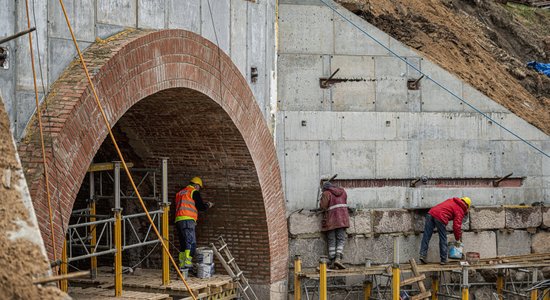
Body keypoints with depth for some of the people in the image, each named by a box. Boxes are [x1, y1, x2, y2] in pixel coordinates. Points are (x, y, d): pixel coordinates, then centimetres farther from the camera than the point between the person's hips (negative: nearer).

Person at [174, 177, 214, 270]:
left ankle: (181, 264, 8)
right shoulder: (194, 192, 1)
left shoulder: (180, 192, 26)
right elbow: (200, 206, -1)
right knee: (191, 242, -12)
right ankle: (187, 262, -25)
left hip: (178, 219, 8)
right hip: (188, 219, -8)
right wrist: (208, 205, 19)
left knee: (183, 243, 11)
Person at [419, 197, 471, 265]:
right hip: (440, 218, -6)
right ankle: (443, 260, 9)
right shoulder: (460, 211, 8)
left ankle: (423, 255, -1)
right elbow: (456, 225, 2)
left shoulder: (451, 200, 28)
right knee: (443, 239, 7)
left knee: (426, 236, 6)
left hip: (431, 213, 6)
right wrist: (458, 238, 12)